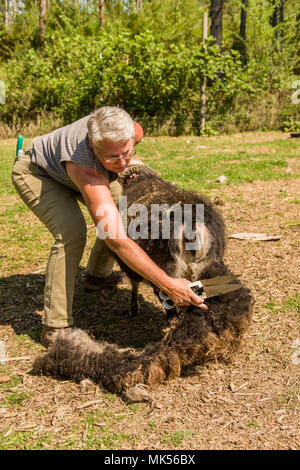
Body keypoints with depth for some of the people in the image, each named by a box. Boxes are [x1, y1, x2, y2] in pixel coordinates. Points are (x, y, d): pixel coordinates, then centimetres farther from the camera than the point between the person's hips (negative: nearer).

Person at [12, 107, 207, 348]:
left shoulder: (133, 131, -29)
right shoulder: (85, 169, -47)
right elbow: (117, 240, -52)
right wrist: (167, 284, -55)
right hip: (34, 173, -7)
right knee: (71, 233, -29)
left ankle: (98, 274, 29)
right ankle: (54, 327, -18)